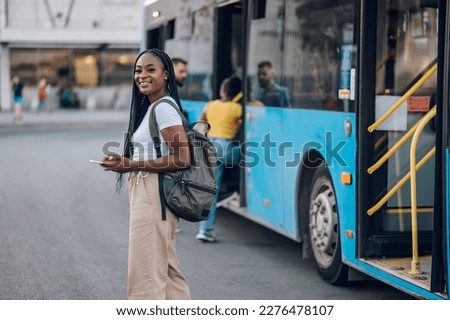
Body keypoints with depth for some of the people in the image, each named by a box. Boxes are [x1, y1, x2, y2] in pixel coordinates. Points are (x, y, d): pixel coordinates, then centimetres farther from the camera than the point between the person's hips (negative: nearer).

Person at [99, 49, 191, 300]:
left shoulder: (163, 108, -14)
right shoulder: (150, 107, 16)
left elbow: (182, 159, -20)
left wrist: (133, 165, -17)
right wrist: (124, 162, 6)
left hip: (153, 194, -10)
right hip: (147, 192, 10)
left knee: (146, 271, -5)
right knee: (166, 268, 16)